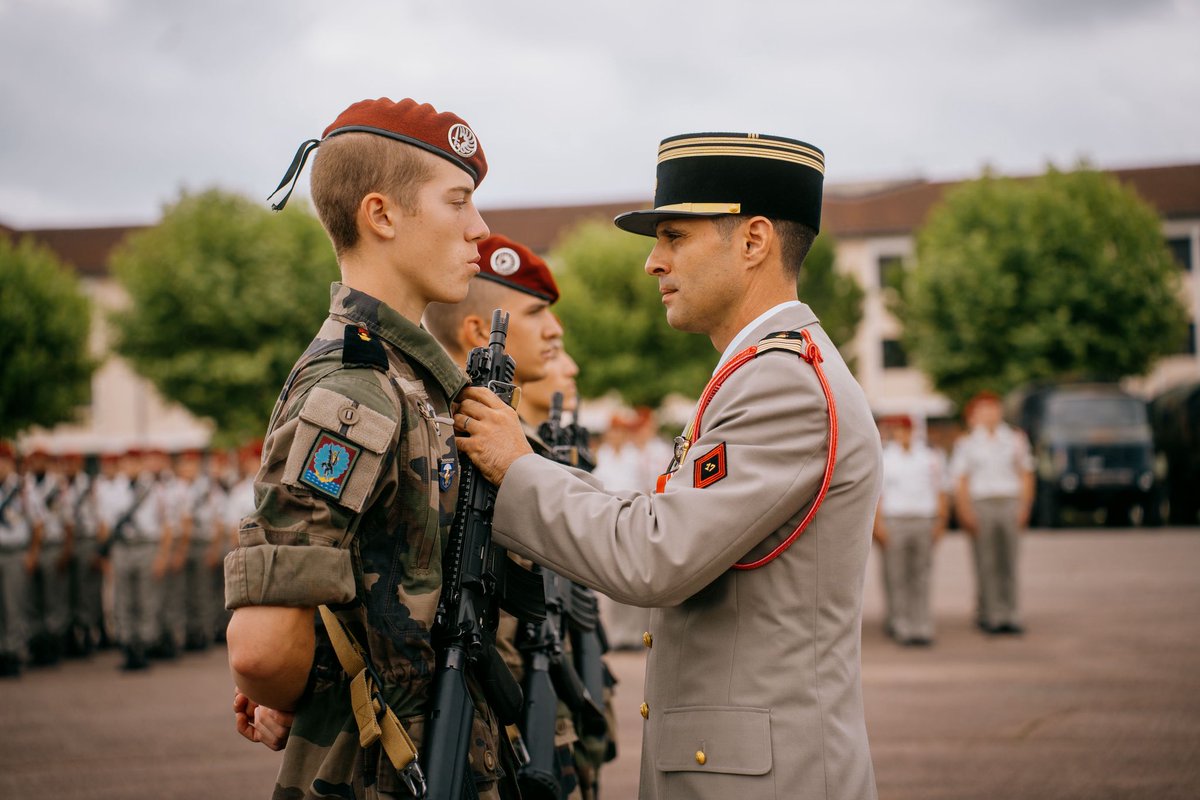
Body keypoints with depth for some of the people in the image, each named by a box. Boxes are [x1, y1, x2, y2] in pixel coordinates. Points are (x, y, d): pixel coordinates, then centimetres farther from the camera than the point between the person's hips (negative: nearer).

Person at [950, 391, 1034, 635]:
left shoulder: (1015, 440, 15)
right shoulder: (967, 444, 8)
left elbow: (1025, 476, 15)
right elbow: (960, 482, 3)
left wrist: (1024, 508, 4)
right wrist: (966, 514, -7)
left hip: (1010, 504, 2)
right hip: (980, 505, -2)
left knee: (1009, 564, 0)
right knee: (986, 564, -5)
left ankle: (1011, 616, 2)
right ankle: (989, 615, -3)